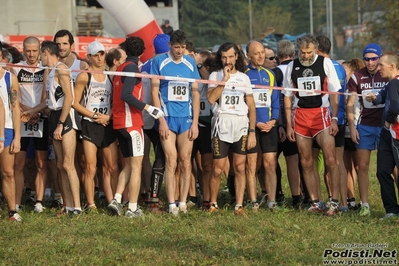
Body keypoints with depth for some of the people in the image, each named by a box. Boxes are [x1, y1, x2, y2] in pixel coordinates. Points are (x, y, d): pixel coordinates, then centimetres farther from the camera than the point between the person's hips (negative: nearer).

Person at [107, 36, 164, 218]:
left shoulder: (122, 67, 15)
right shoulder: (131, 67, -11)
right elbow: (126, 95, -22)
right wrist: (148, 108, -22)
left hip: (119, 122, 8)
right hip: (131, 122, -8)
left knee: (128, 165, 15)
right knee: (136, 166, -4)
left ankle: (116, 200, 2)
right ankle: (132, 208, -5)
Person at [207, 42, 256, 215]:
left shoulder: (244, 78, 13)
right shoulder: (215, 76, 6)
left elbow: (251, 107, 11)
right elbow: (211, 98, -11)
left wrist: (252, 131, 3)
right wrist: (224, 80, -12)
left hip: (241, 124, 2)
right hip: (221, 124, -2)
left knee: (239, 168, -1)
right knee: (218, 169, -2)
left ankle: (239, 205, 1)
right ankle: (213, 204, 12)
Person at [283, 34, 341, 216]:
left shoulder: (325, 63, -1)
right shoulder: (292, 67, 6)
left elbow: (334, 93, 2)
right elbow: (287, 97, 11)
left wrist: (334, 119, -5)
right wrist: (288, 124, 6)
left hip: (321, 114, -3)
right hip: (300, 116, 3)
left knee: (330, 159, -13)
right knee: (306, 163, 5)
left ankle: (334, 202, -8)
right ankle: (315, 203, 11)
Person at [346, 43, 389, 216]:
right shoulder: (357, 77, 3)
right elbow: (350, 103, 6)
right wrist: (351, 126, -1)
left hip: (385, 125, -2)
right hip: (365, 125, 2)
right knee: (362, 166, 1)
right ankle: (364, 205, 7)